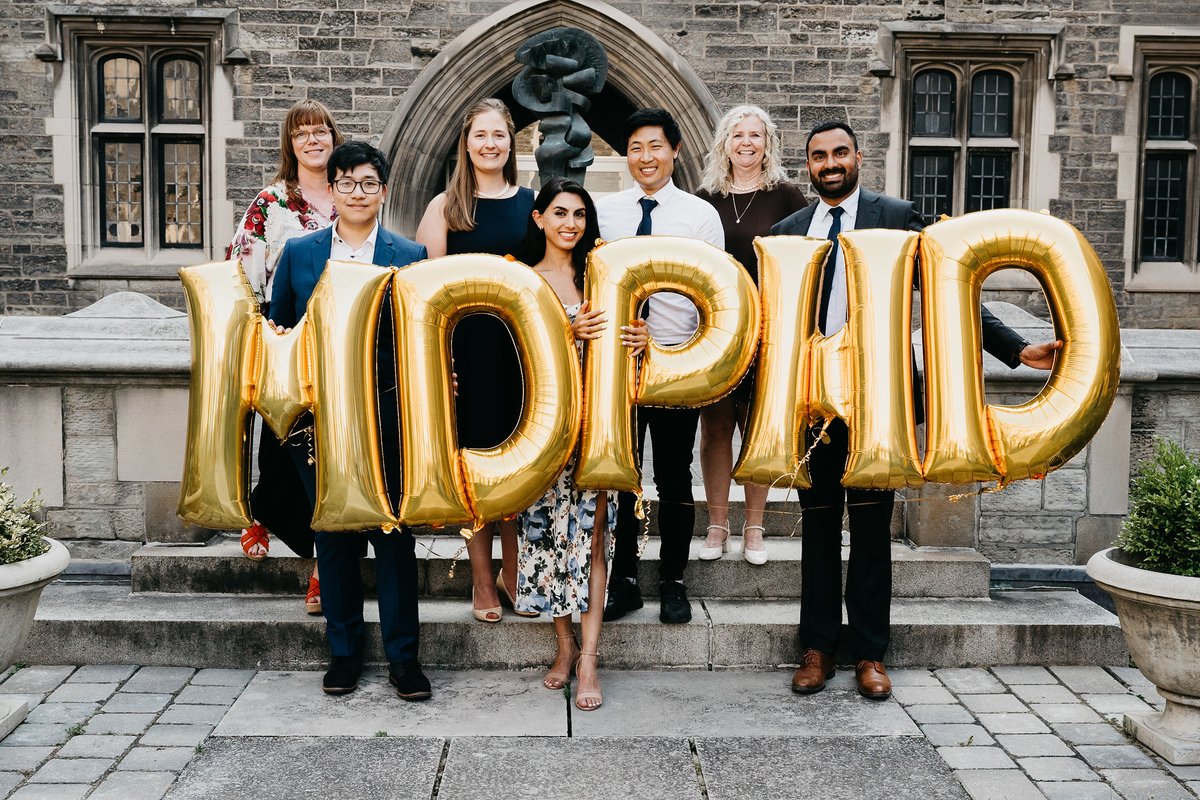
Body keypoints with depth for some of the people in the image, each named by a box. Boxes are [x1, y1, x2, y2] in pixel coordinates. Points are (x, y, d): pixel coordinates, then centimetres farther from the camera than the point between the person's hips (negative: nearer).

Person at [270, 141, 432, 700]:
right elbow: (276, 328, 15)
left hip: (388, 413, -2)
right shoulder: (298, 253, 8)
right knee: (333, 533, 10)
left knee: (394, 534, 2)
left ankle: (402, 656, 14)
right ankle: (344, 651, 23)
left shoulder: (410, 257, 4)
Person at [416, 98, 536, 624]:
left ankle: (512, 574, 21)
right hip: (468, 347, -2)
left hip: (523, 344, 2)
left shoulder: (531, 202, 10)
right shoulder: (445, 207, 3)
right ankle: (482, 581, 17)